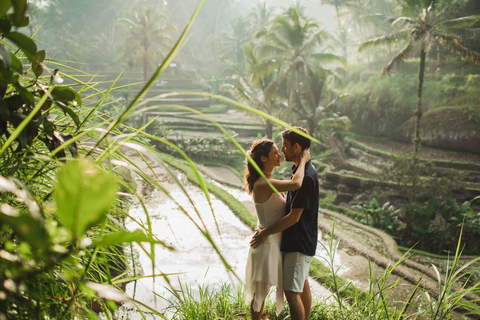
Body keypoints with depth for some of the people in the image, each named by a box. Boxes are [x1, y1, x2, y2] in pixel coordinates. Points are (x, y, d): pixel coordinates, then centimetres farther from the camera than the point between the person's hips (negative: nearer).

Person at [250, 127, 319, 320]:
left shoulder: (305, 177, -24)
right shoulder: (305, 170, 8)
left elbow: (293, 217, -24)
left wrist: (266, 233, -15)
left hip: (298, 243, -10)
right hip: (302, 240, 10)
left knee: (292, 291, -7)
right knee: (302, 286, 20)